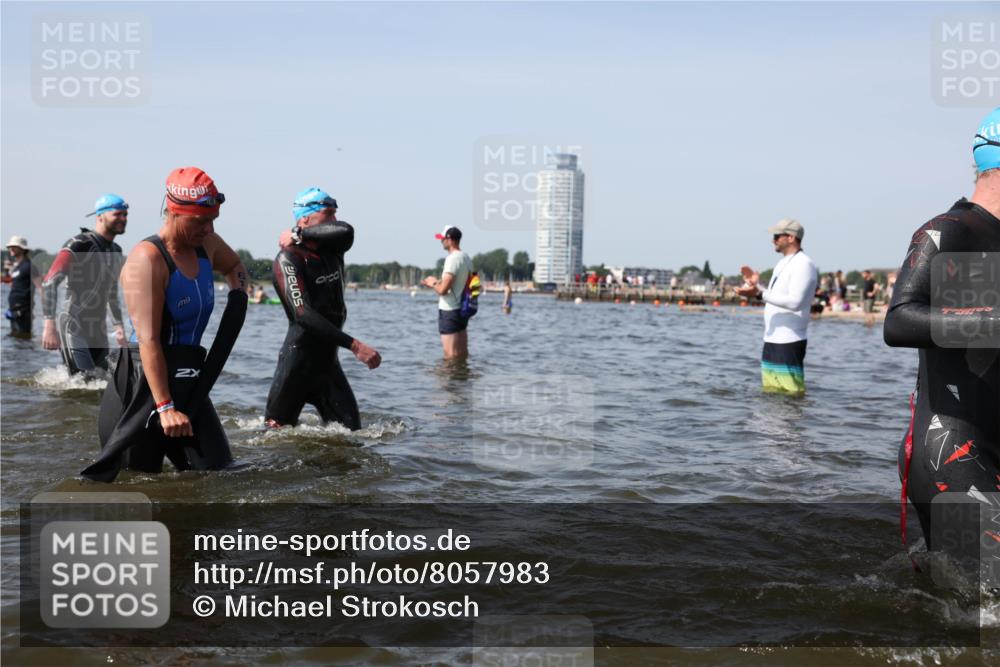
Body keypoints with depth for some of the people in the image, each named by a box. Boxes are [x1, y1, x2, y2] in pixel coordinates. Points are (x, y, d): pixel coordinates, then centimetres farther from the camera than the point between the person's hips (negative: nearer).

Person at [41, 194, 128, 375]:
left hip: (99, 333, 8)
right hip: (74, 330, -8)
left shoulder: (116, 251, 13)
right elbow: (49, 282, -17)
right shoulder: (80, 245, -11)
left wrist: (118, 325, 23)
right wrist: (49, 325, -24)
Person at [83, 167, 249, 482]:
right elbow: (148, 340, -23)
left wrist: (239, 296, 10)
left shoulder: (206, 244, 7)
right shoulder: (147, 259, -17)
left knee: (218, 472, 3)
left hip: (190, 384, 7)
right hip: (144, 385, -7)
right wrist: (165, 407, -27)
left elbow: (235, 265, 33)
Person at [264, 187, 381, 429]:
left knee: (349, 432, 5)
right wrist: (354, 345, -31)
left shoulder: (332, 250, 8)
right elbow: (303, 314, -26)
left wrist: (299, 234, -8)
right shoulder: (288, 259, -14)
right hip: (298, 361, -6)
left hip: (328, 361, 6)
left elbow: (345, 230, -18)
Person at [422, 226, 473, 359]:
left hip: (449, 312, -9)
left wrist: (433, 283, -3)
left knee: (451, 355, -4)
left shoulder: (452, 259, -18)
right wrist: (438, 282, 16)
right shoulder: (466, 258, 10)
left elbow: (443, 290, -23)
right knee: (462, 353, 15)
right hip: (462, 309, 9)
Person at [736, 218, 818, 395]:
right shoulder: (782, 264, 18)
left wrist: (760, 293, -27)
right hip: (772, 339, 10)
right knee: (770, 393, 12)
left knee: (791, 395, -9)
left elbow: (795, 302, -23)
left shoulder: (803, 264, -12)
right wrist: (757, 285, 9)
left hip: (789, 342, -10)